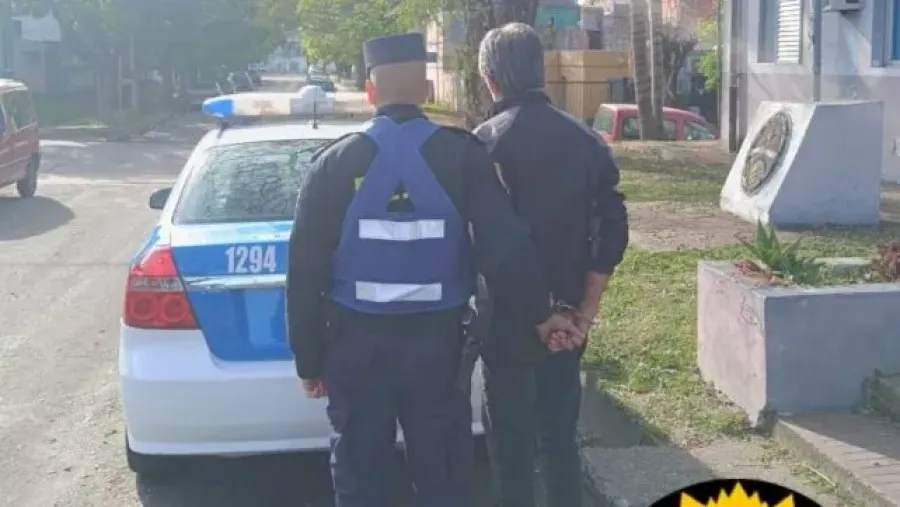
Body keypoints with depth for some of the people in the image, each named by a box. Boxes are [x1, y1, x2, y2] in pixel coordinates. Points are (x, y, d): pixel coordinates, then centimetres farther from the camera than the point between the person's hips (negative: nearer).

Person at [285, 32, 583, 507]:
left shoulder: (335, 162, -7)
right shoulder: (463, 155, -7)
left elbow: (306, 271, -7)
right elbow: (505, 247, -10)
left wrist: (309, 360, 3)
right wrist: (540, 313, 6)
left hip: (358, 344, 0)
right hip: (437, 342, 1)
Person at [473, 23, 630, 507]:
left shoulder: (486, 141, -12)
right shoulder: (583, 138, 2)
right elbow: (612, 227, 1)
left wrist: (480, 304, -2)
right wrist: (586, 306, 4)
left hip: (507, 315, -4)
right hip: (564, 315, 5)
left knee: (512, 440, 8)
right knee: (560, 433, 17)